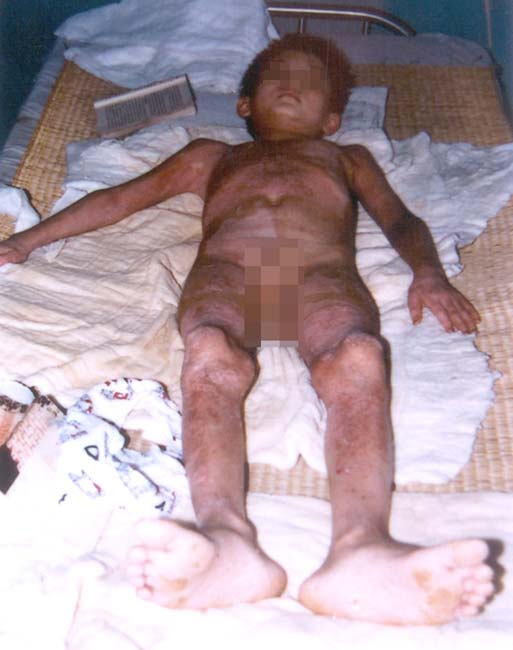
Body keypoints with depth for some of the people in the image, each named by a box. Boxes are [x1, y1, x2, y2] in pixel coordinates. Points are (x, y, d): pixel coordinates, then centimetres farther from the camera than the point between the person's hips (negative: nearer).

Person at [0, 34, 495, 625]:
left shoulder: (348, 156, 41)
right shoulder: (211, 155, 42)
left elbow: (400, 219, 26)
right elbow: (120, 199, 37)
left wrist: (428, 272, 3)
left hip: (322, 273, 0)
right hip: (224, 270, 1)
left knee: (359, 359, -36)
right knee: (210, 357, -36)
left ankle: (358, 547, -59)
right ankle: (227, 538, -58)